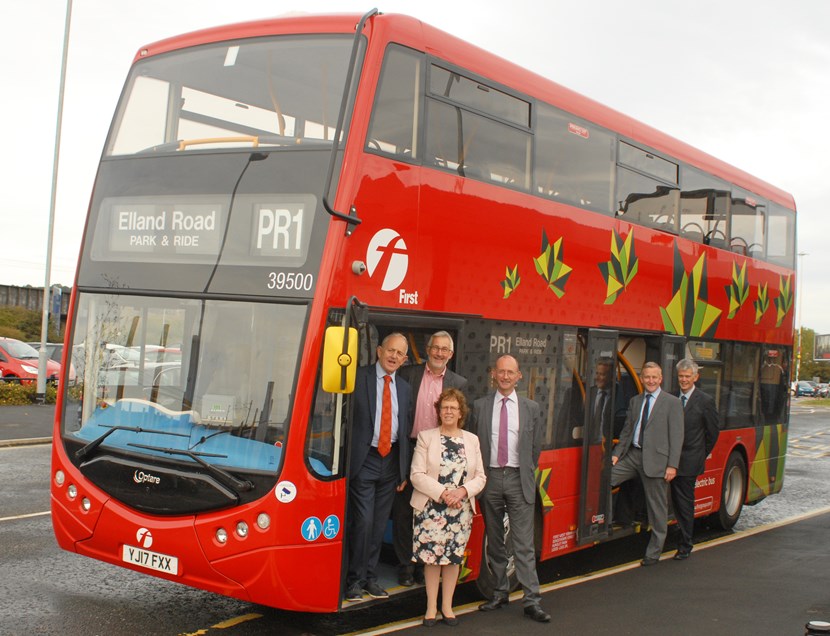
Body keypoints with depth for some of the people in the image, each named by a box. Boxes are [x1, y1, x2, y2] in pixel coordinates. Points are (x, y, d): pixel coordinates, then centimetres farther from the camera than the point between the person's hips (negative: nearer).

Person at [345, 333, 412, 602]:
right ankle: (355, 579, 6)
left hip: (391, 460, 5)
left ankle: (370, 577, 22)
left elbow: (405, 429, 15)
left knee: (379, 524, 11)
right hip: (364, 459, -5)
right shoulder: (358, 378, -5)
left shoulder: (404, 387, 12)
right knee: (363, 522, -8)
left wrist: (405, 471, 13)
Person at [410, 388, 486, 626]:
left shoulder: (472, 440, 9)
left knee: (454, 557, 6)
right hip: (431, 508, -2)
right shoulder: (426, 437, 0)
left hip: (461, 509, 3)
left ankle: (447, 606, 18)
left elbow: (480, 477, 7)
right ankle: (431, 607, 11)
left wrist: (463, 491, -12)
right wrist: (442, 493, -17)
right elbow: (417, 475, -7)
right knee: (431, 556, -1)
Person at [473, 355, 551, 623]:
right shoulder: (479, 406, 4)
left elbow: (536, 447, 11)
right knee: (494, 541, 10)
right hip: (490, 477, 1)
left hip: (519, 479, -1)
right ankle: (500, 593, 22)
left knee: (524, 544, -4)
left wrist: (526, 474, 10)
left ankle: (531, 601, -3)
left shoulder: (532, 408, 5)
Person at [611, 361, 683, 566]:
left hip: (656, 460, -5)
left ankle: (653, 553, 15)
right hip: (632, 455, 5)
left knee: (657, 508, 4)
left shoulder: (672, 403, -3)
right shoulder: (635, 401, 14)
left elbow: (676, 436, -6)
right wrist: (617, 453, 5)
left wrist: (672, 465, -13)